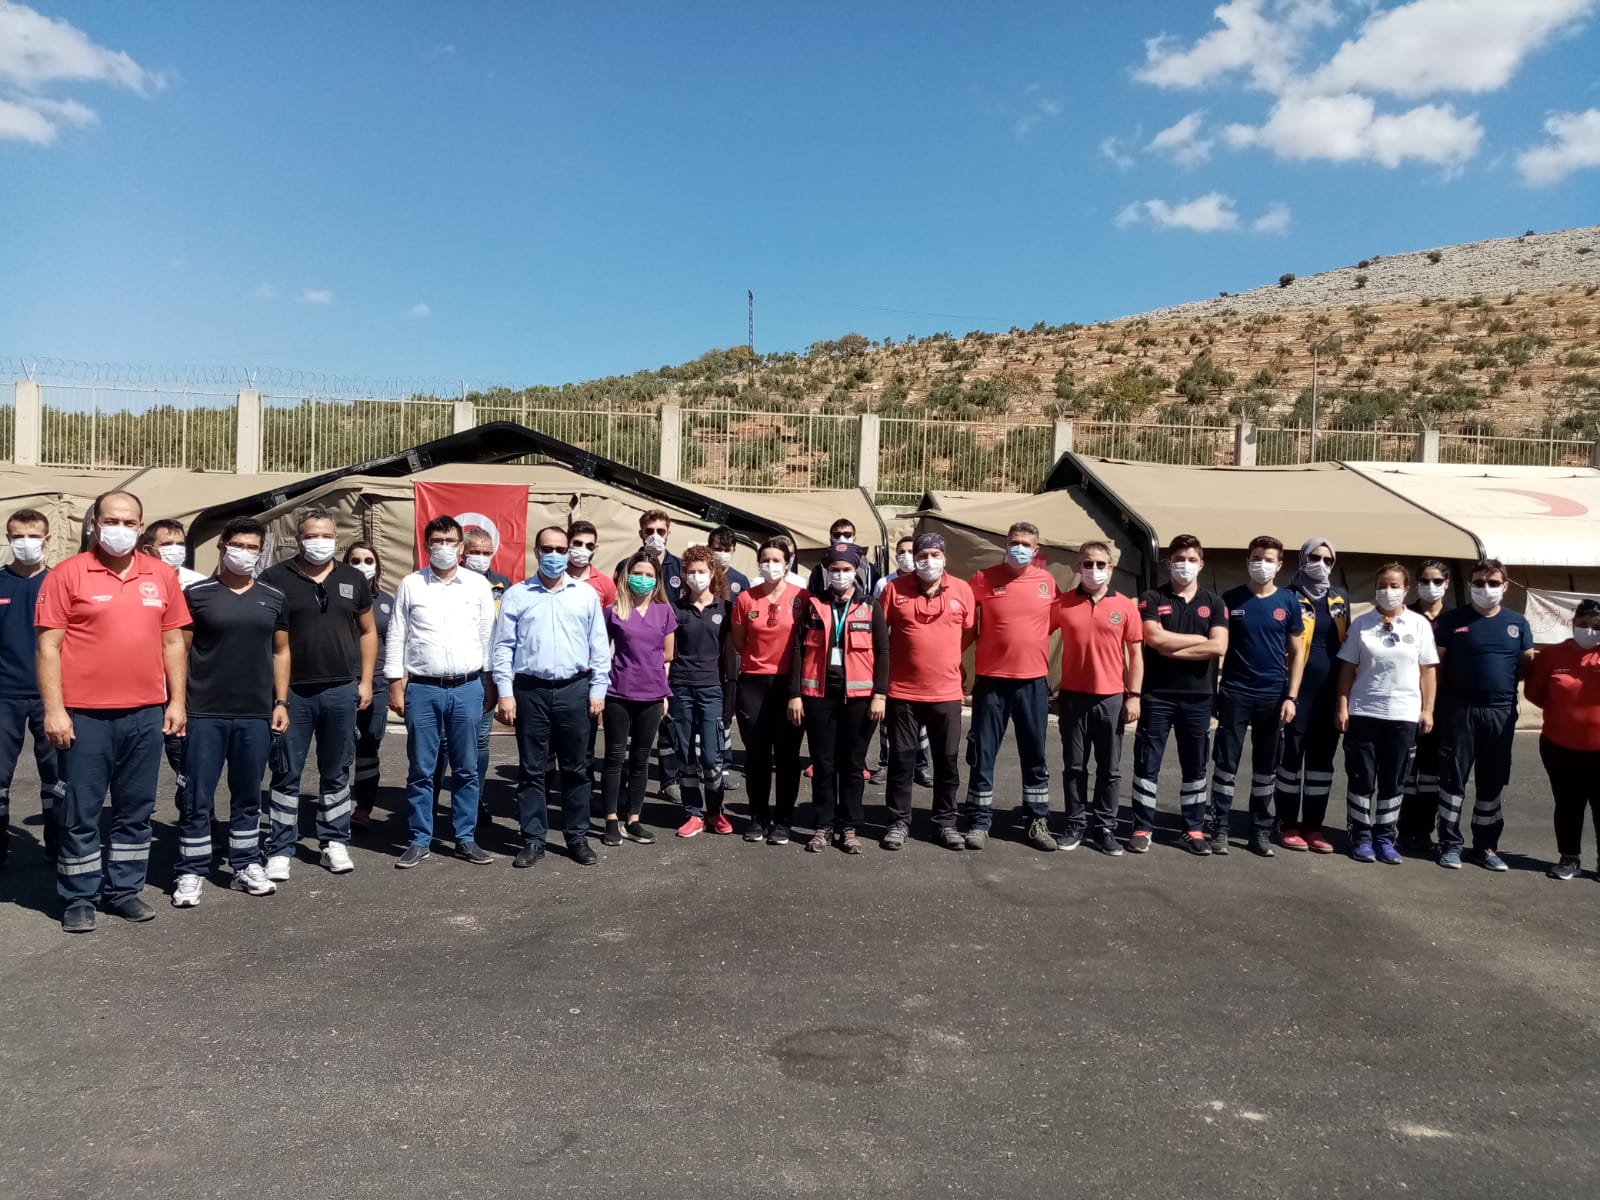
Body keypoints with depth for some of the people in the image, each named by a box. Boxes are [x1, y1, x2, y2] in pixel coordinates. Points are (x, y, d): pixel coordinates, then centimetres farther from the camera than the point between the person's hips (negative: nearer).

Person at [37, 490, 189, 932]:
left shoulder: (162, 577, 7)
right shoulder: (68, 574, -3)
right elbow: (48, 647, -5)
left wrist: (176, 701, 7)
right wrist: (54, 710, -10)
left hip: (146, 714, 4)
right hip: (85, 715, -3)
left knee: (136, 810, 12)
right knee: (80, 812, 6)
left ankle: (124, 890, 24)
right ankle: (79, 899, 18)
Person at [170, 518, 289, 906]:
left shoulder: (274, 599, 8)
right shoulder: (196, 594, -2)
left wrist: (281, 702, 6)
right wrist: (177, 702, -6)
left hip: (256, 715, 3)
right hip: (204, 713, -3)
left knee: (248, 797, 12)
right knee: (198, 799, 2)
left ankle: (246, 867, 22)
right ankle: (192, 874, 13)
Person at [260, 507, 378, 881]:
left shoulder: (353, 579, 7)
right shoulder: (275, 578, -2)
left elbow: (367, 631, 13)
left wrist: (365, 681, 7)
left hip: (342, 692, 3)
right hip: (291, 692, -2)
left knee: (336, 773, 12)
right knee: (287, 774, 4)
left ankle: (335, 843, 22)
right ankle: (280, 851, 12)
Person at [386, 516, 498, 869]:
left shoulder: (479, 585, 4)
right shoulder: (410, 585, 3)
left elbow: (489, 636, 7)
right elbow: (396, 637, 4)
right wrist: (395, 685, 0)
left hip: (468, 689, 1)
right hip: (422, 690, 0)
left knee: (467, 769, 7)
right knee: (420, 770, 6)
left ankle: (466, 839, 18)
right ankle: (420, 840, 18)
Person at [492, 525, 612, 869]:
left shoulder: (586, 594, 6)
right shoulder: (516, 595, 3)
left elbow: (599, 646, 7)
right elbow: (503, 647, 2)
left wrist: (598, 689, 1)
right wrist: (505, 693, -4)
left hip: (574, 690, 1)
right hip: (530, 691, -1)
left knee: (576, 768, 8)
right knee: (531, 769, 6)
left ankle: (578, 837, 19)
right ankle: (533, 840, 15)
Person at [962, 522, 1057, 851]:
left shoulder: (1047, 581, 3)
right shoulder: (983, 579, -4)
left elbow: (1056, 621, 18)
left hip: (1034, 681, 2)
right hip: (991, 680, -2)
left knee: (1035, 756, 11)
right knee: (982, 755, 4)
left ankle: (1038, 822, 22)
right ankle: (979, 823, 15)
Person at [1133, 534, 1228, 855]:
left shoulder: (1214, 603, 7)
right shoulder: (1151, 599, 2)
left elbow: (1219, 647, -8)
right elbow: (1155, 639, -15)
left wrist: (1172, 649, -11)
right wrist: (1200, 639, -7)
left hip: (1198, 697, 2)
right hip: (1156, 695, -2)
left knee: (1195, 766, 10)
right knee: (1147, 764, 1)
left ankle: (1194, 830, 19)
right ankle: (1143, 828, 10)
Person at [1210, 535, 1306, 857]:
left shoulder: (1288, 601, 3)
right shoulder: (1231, 599, 0)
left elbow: (1297, 653, 5)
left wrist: (1291, 696, -3)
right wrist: (1211, 690, -3)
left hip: (1273, 695, 1)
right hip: (1235, 693, -1)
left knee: (1266, 766, 9)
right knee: (1226, 762, 0)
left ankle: (1261, 830, 18)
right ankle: (1220, 828, 6)